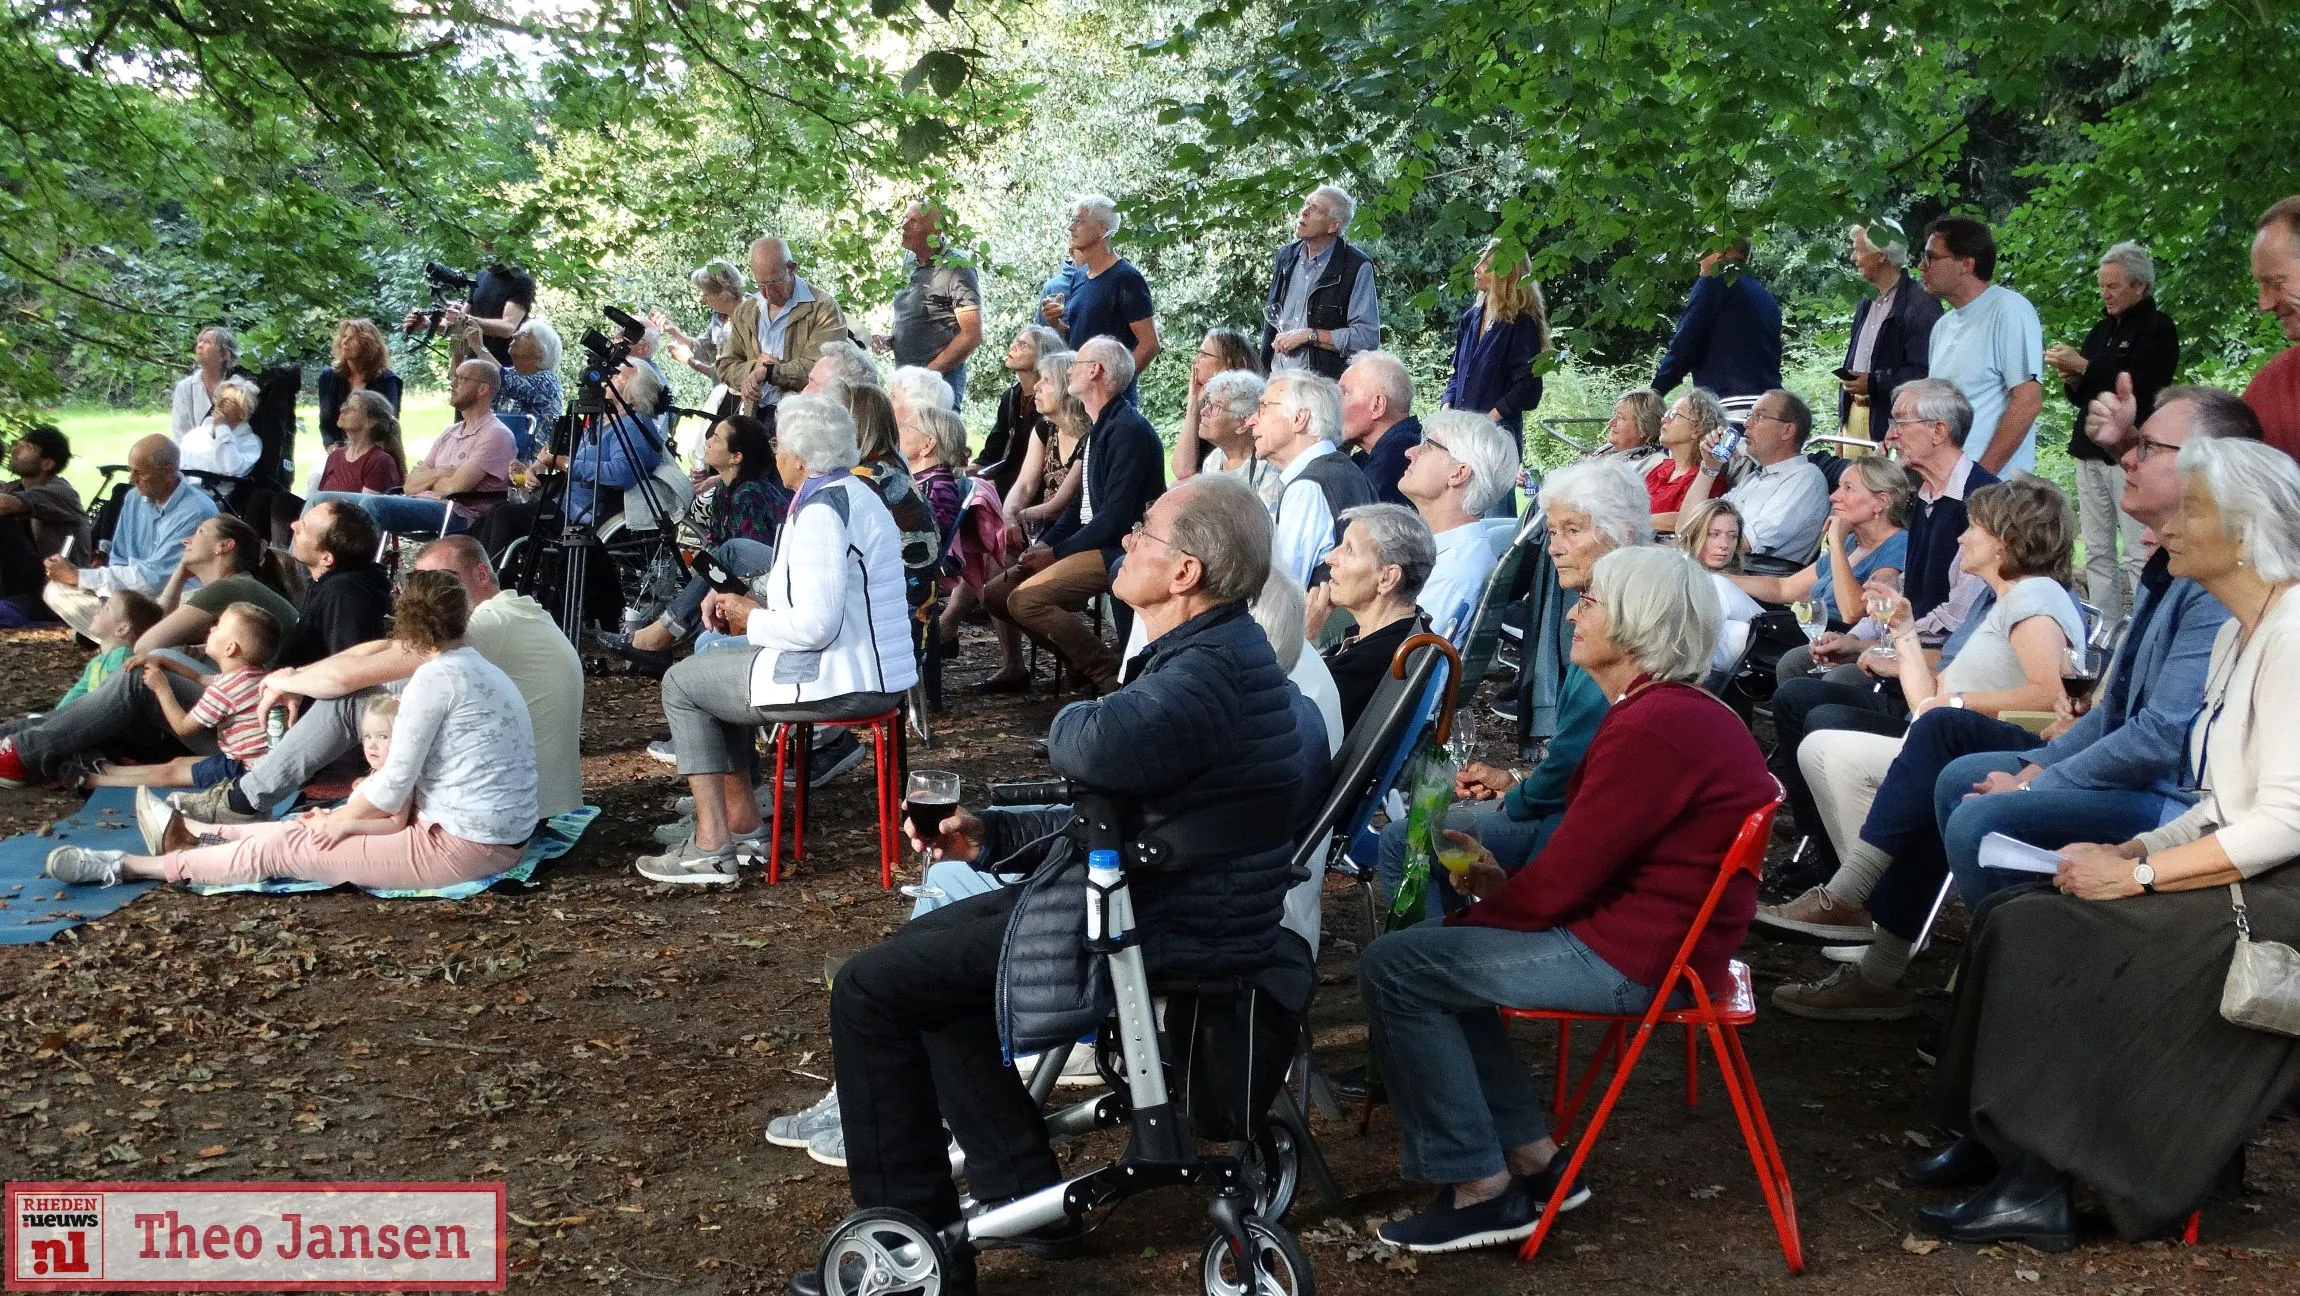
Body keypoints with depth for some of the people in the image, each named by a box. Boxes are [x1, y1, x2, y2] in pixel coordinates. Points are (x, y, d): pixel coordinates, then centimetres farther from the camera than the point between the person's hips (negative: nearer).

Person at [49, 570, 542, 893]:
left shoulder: (435, 676, -15)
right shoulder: (483, 669, 14)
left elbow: (392, 785, -14)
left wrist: (340, 818, 4)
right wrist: (343, 817, 15)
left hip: (458, 847, -9)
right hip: (500, 838, 9)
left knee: (284, 846, 3)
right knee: (314, 827, 24)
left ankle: (129, 866, 16)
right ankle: (193, 831, 42)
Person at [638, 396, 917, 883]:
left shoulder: (820, 512, -20)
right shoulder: (853, 492, 12)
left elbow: (815, 625, -27)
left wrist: (752, 618, -9)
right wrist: (753, 602, 8)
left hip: (840, 680, -10)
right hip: (876, 674, 10)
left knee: (681, 683, 5)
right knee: (716, 667, 27)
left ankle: (711, 848, 3)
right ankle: (741, 821, 27)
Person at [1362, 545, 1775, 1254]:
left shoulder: (1654, 729, -23)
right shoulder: (1682, 710, 12)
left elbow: (1558, 882, -20)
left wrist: (1483, 898, -2)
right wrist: (1504, 884, 2)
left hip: (1631, 956, -11)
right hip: (1647, 928, 11)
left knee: (1394, 967, -9)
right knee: (1435, 951, 18)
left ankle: (1481, 1188, -1)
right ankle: (1532, 1157, 16)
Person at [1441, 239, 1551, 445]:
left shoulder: (1522, 324, -10)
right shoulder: (1472, 317, 13)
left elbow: (1527, 388, -14)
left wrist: (1489, 419, -17)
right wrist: (1447, 406, 4)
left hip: (1499, 431, -7)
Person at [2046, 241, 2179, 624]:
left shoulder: (2158, 327, -4)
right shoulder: (2102, 329, 19)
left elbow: (2140, 387, -18)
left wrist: (2083, 366, -15)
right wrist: (2071, 379, 2)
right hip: (2091, 451, 8)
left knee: (2140, 556, -11)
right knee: (2098, 555, 8)